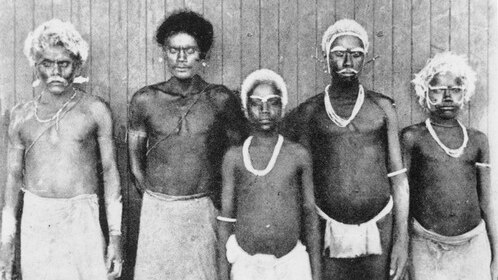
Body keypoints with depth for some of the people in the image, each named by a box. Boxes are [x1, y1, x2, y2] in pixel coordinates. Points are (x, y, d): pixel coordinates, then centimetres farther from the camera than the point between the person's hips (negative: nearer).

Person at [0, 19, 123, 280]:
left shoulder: (95, 110, -1)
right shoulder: (21, 116, 7)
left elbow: (109, 171, 0)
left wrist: (115, 236, -4)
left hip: (82, 221, -2)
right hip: (35, 221, 2)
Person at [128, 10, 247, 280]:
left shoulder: (220, 99, -4)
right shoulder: (144, 100, -1)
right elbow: (135, 161, 8)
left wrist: (212, 195, 6)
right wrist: (155, 196, 8)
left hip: (204, 210, 0)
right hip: (157, 210, 1)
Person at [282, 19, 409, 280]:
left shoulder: (382, 107, 3)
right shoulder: (309, 112, 1)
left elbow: (398, 177, 2)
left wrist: (402, 238, -1)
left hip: (379, 229, 1)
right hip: (328, 231, 0)